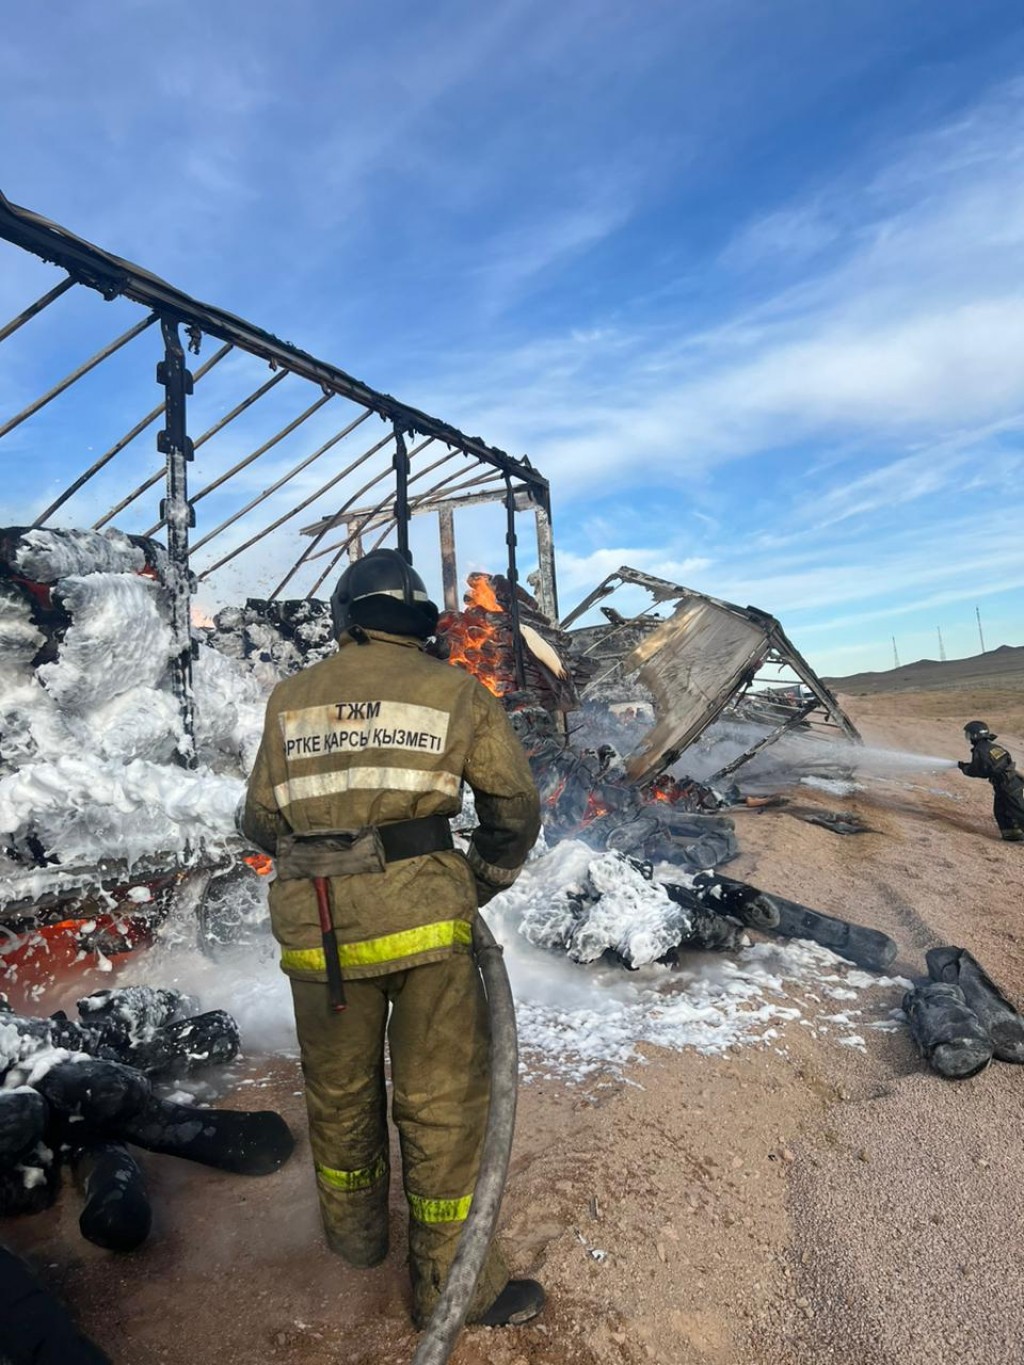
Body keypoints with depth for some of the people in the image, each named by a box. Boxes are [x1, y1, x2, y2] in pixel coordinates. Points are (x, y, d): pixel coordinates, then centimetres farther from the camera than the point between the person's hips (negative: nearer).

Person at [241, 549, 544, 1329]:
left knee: (339, 1091, 23)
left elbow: (261, 821, 11)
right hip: (422, 919, -3)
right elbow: (516, 808, 3)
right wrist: (477, 888, 16)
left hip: (315, 929, 4)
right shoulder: (455, 692, 1)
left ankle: (356, 1234, 46)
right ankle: (452, 1282, 27)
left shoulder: (292, 697, 8)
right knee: (443, 1100, 12)